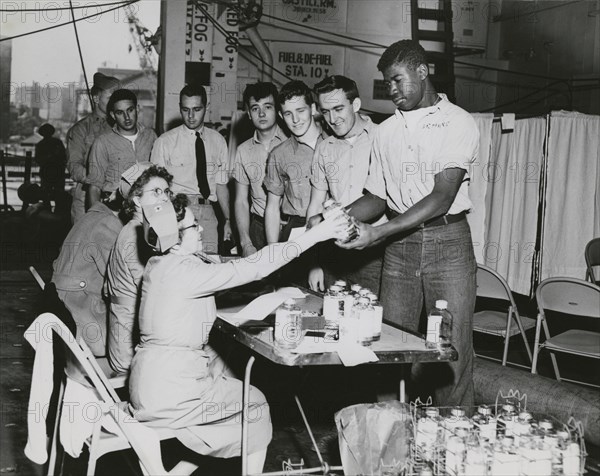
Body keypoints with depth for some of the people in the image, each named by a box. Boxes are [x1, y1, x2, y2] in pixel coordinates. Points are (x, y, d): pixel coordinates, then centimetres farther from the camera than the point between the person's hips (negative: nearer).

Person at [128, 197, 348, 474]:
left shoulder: (160, 266, 7)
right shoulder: (183, 271, -20)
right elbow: (251, 268, -21)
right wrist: (315, 235, -16)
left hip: (151, 383, 9)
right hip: (169, 391, -9)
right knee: (256, 404, 11)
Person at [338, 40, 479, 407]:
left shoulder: (458, 122, -4)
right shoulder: (387, 130, 14)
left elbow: (442, 197, -15)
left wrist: (376, 234, -21)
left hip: (447, 242, -4)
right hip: (400, 245, 5)